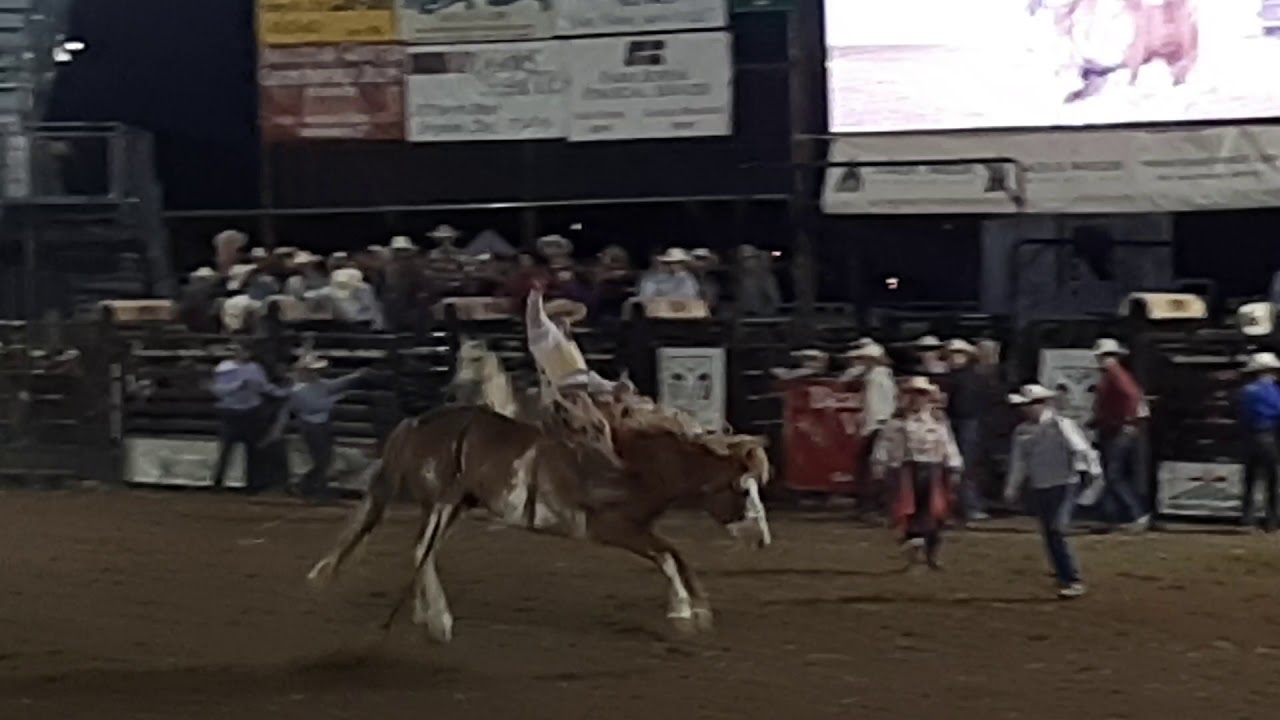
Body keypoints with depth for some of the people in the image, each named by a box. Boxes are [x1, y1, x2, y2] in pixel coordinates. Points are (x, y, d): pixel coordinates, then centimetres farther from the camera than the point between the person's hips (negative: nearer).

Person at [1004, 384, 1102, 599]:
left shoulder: (1060, 425, -9)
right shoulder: (1023, 432, 7)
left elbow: (1082, 449, -11)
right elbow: (1018, 462, 17)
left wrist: (1095, 474, -15)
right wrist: (1011, 488, 18)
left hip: (1063, 485, -6)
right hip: (1039, 489, 6)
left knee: (1057, 532, -15)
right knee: (1049, 536, 6)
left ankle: (1073, 581, -8)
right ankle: (1064, 578, 17)